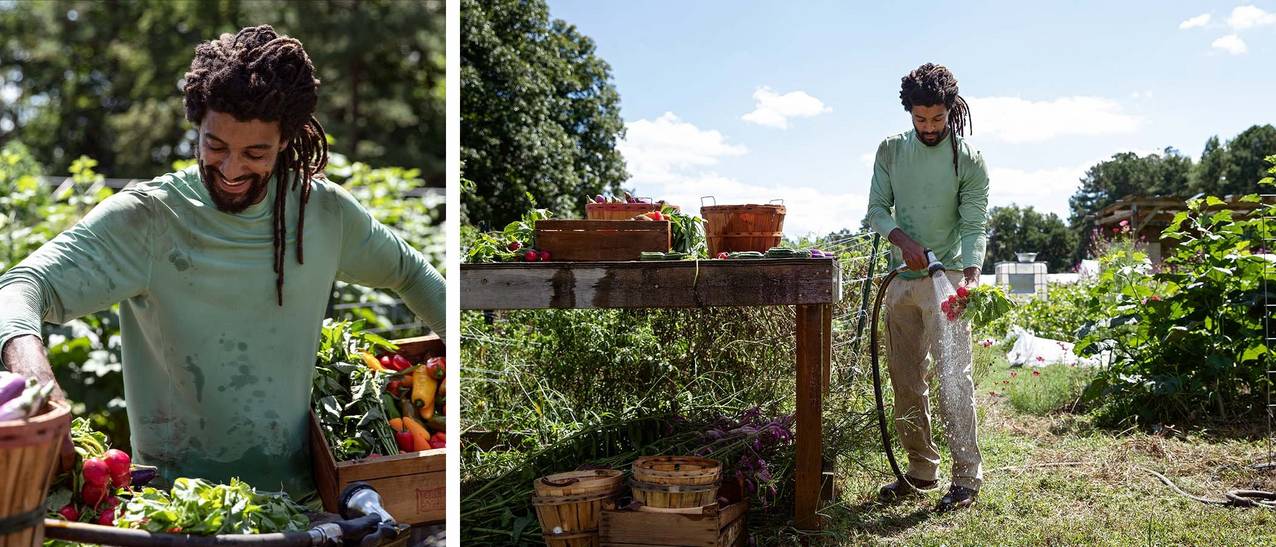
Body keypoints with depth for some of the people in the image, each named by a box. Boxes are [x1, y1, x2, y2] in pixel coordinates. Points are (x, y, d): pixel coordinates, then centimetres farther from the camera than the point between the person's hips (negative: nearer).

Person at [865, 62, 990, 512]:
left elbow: (975, 225, -8)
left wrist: (971, 272, -26)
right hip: (901, 279, 4)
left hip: (946, 278, -4)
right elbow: (877, 209, 5)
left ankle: (966, 477, -5)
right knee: (906, 382, 8)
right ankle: (921, 470, 19)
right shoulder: (891, 151, 6)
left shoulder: (968, 160, -4)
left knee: (954, 377, -10)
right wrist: (903, 240, -15)